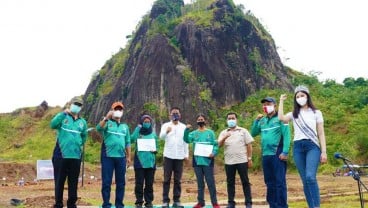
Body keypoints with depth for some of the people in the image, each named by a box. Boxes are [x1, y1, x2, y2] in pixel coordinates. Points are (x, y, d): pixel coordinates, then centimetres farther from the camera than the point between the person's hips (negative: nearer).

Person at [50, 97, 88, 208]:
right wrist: (63, 113, -21)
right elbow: (53, 125, -18)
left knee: (73, 182, 10)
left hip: (76, 156, 4)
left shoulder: (83, 122, 13)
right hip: (61, 154, -3)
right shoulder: (63, 117, 1)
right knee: (59, 181, 3)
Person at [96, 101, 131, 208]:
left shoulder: (125, 126, 17)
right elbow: (98, 128, -17)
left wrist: (128, 157, 14)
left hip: (121, 157, 4)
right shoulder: (107, 123, 5)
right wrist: (106, 118, -28)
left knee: (121, 182, 7)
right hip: (107, 156, -4)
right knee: (106, 182, -1)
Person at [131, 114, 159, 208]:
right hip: (139, 162, -2)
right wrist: (137, 128, -17)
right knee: (139, 183, 0)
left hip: (150, 162, 2)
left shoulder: (153, 134, 9)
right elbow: (131, 139, -19)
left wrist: (155, 150, -7)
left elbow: (156, 147, 16)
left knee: (149, 183, 7)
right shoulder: (138, 133, 1)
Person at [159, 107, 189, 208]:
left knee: (178, 179, 5)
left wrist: (186, 154, 7)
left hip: (179, 156, 2)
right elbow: (161, 136, -16)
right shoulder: (166, 125, 2)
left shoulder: (183, 127, 10)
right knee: (167, 179, 1)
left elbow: (186, 141, 12)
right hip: (168, 155, -2)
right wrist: (166, 131, -37)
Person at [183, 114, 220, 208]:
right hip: (197, 161, 2)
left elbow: (216, 144, 1)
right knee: (200, 183, 10)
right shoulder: (194, 133, 8)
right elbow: (187, 139, -10)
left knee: (211, 183, -1)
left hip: (208, 161, -2)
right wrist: (187, 130, -26)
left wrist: (214, 153, -17)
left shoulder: (210, 132, 5)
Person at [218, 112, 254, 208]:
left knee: (245, 182, 2)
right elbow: (219, 144, -3)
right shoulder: (223, 133, 10)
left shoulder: (243, 131, 6)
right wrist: (224, 138, -23)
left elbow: (249, 145, 5)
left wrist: (249, 159, -1)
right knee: (230, 182, 7)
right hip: (229, 162, 2)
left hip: (242, 161, -2)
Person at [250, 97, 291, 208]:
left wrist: (285, 152, -18)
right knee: (269, 182, 11)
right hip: (265, 155, 7)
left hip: (277, 154, -6)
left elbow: (286, 135, -9)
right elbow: (253, 133, 19)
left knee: (280, 182, -5)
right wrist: (256, 120, 7)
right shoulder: (262, 120, 16)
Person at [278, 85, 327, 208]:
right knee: (305, 181, 3)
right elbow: (281, 118, -7)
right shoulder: (294, 114, 15)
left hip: (312, 146, -3)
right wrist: (281, 101, 4)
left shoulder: (316, 113, 9)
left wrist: (324, 152, -2)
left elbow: (321, 133, 6)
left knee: (310, 177, -23)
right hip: (298, 148, 3)